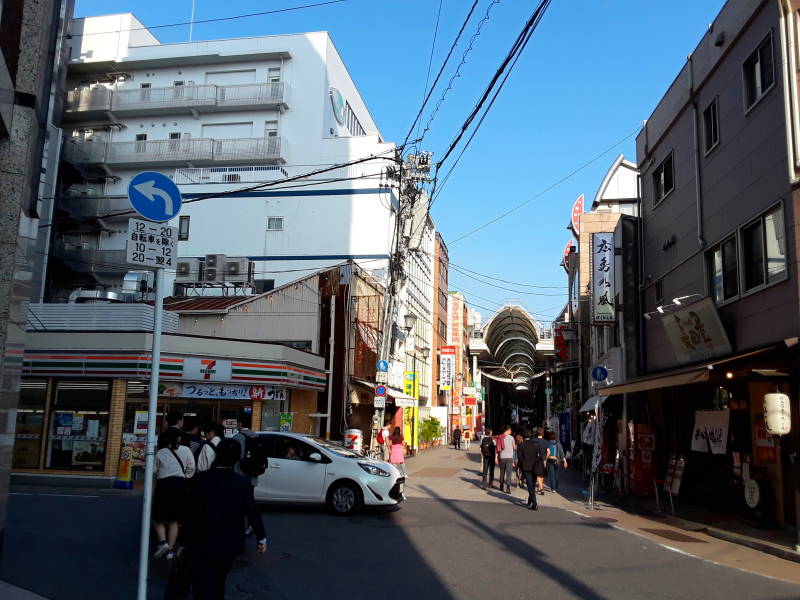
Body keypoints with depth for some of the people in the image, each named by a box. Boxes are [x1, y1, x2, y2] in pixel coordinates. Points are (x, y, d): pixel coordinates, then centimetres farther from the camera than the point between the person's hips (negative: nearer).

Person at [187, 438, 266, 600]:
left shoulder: (200, 480, -13)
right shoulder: (243, 483, -12)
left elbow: (193, 513, -8)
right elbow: (252, 513, -7)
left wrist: (188, 541, 4)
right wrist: (261, 538, 6)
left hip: (203, 545, -2)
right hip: (230, 545, 2)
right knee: (218, 583, 24)